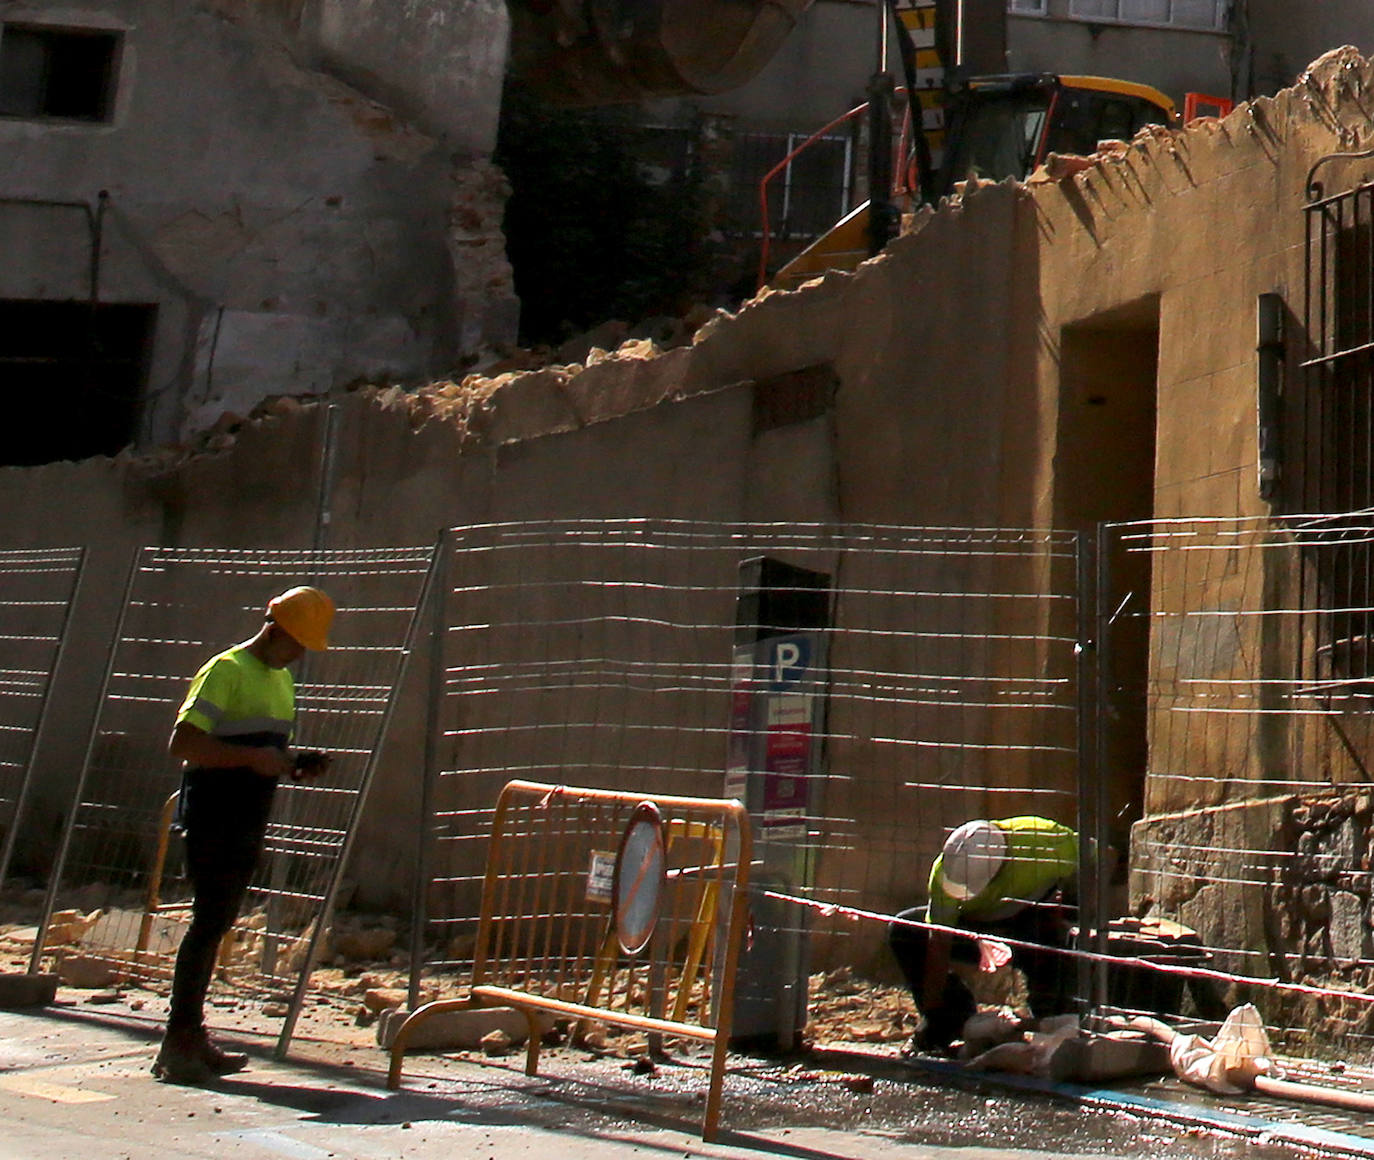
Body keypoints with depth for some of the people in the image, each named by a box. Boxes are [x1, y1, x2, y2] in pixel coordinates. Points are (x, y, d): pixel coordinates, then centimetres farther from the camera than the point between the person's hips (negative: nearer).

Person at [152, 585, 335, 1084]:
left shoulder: (283, 680, 18)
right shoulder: (226, 671, -11)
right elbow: (182, 743, -18)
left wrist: (296, 762, 9)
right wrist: (252, 757, -23)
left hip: (247, 824, 9)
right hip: (212, 819, -9)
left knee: (216, 925, 11)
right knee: (209, 922, -12)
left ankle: (190, 1038, 17)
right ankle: (177, 1046, -9)